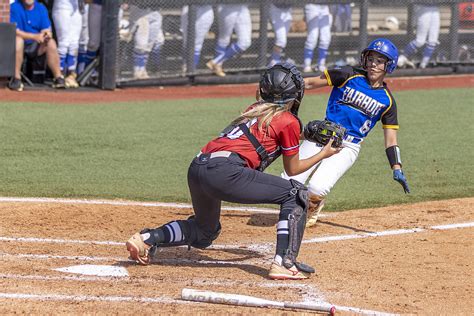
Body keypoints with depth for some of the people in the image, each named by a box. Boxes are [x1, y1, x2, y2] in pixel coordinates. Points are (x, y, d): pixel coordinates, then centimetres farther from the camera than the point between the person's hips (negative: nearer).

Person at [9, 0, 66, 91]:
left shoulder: (41, 8, 5)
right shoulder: (14, 8, -9)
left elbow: (47, 29, 4)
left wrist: (47, 33, -22)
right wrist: (34, 36, -28)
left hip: (36, 47, 4)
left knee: (51, 42, -21)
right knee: (18, 40, -35)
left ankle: (58, 78, -16)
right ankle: (16, 78, -33)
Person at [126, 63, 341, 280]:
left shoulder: (254, 109, 27)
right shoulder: (289, 121, 7)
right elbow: (292, 169, 17)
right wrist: (324, 154, 31)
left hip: (196, 167, 8)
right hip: (223, 171, -8)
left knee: (204, 232, 32)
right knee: (295, 194, 3)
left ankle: (147, 239, 12)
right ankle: (284, 262, -9)